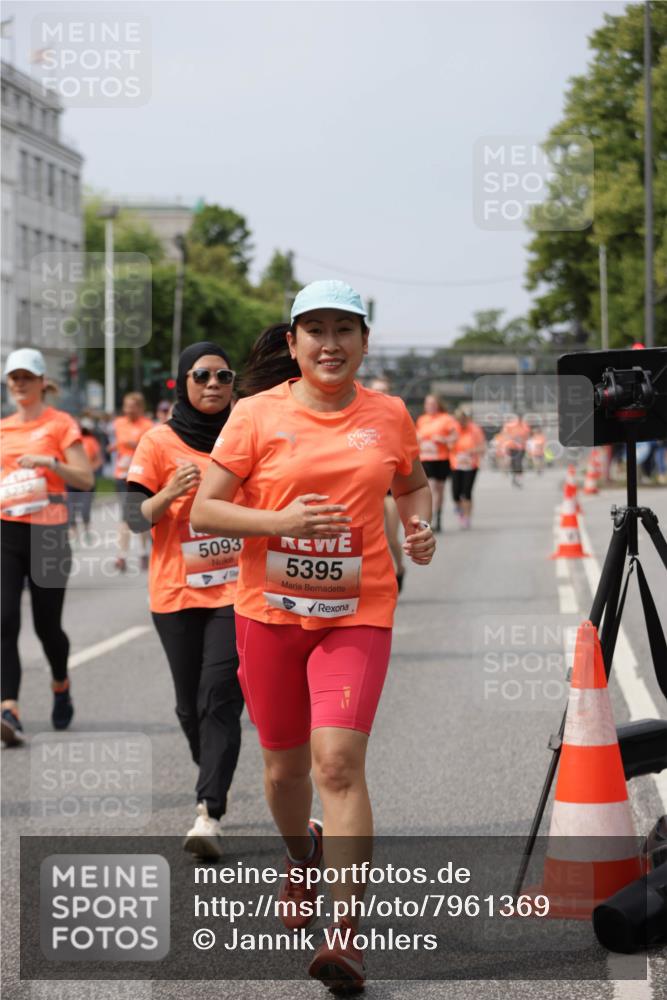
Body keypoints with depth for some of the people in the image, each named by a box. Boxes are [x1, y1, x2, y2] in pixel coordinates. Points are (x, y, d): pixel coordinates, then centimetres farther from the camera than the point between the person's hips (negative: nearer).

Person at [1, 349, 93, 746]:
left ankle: (61, 687, 36)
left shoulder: (60, 424, 0)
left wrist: (49, 461, -20)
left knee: (47, 625, 5)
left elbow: (86, 479, -7)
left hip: (48, 534, -3)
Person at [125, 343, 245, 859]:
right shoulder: (160, 443, -1)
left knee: (220, 699, -14)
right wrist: (170, 494, -22)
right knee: (191, 705, 10)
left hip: (236, 589, 0)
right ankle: (215, 778, 36)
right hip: (177, 592, 1)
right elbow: (136, 517, -5)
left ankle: (209, 813, -18)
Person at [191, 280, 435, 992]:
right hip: (269, 611, 1)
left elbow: (412, 485, 24)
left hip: (357, 614, -1)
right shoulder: (257, 414, -2)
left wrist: (419, 527, 2)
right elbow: (203, 511, -4)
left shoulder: (388, 415, 4)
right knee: (284, 764, 14)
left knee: (339, 761, -16)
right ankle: (301, 856, 48)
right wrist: (281, 520, -18)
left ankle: (346, 934, -15)